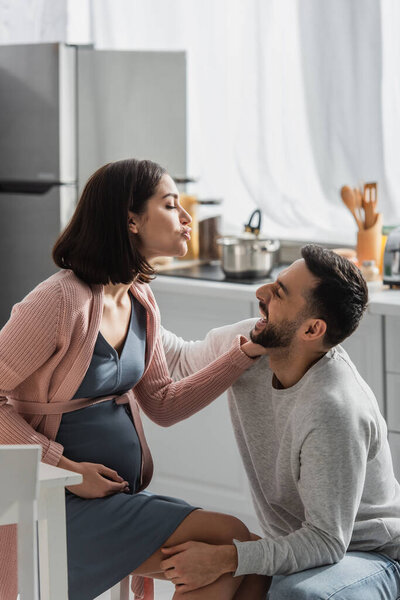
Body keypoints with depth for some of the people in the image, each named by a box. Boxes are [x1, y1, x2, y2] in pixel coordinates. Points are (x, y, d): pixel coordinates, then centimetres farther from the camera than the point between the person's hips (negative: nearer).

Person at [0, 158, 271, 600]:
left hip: (121, 495, 8)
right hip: (63, 502, -8)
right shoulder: (61, 300, -18)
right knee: (234, 541, -19)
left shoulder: (138, 300, 9)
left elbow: (163, 405, 15)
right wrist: (68, 470, -18)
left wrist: (245, 352, 6)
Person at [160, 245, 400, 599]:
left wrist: (225, 559, -36)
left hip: (371, 559, -7)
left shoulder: (333, 412, -32)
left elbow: (326, 541, -28)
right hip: (297, 548, 7)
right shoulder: (248, 344, -8)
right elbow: (180, 362, 15)